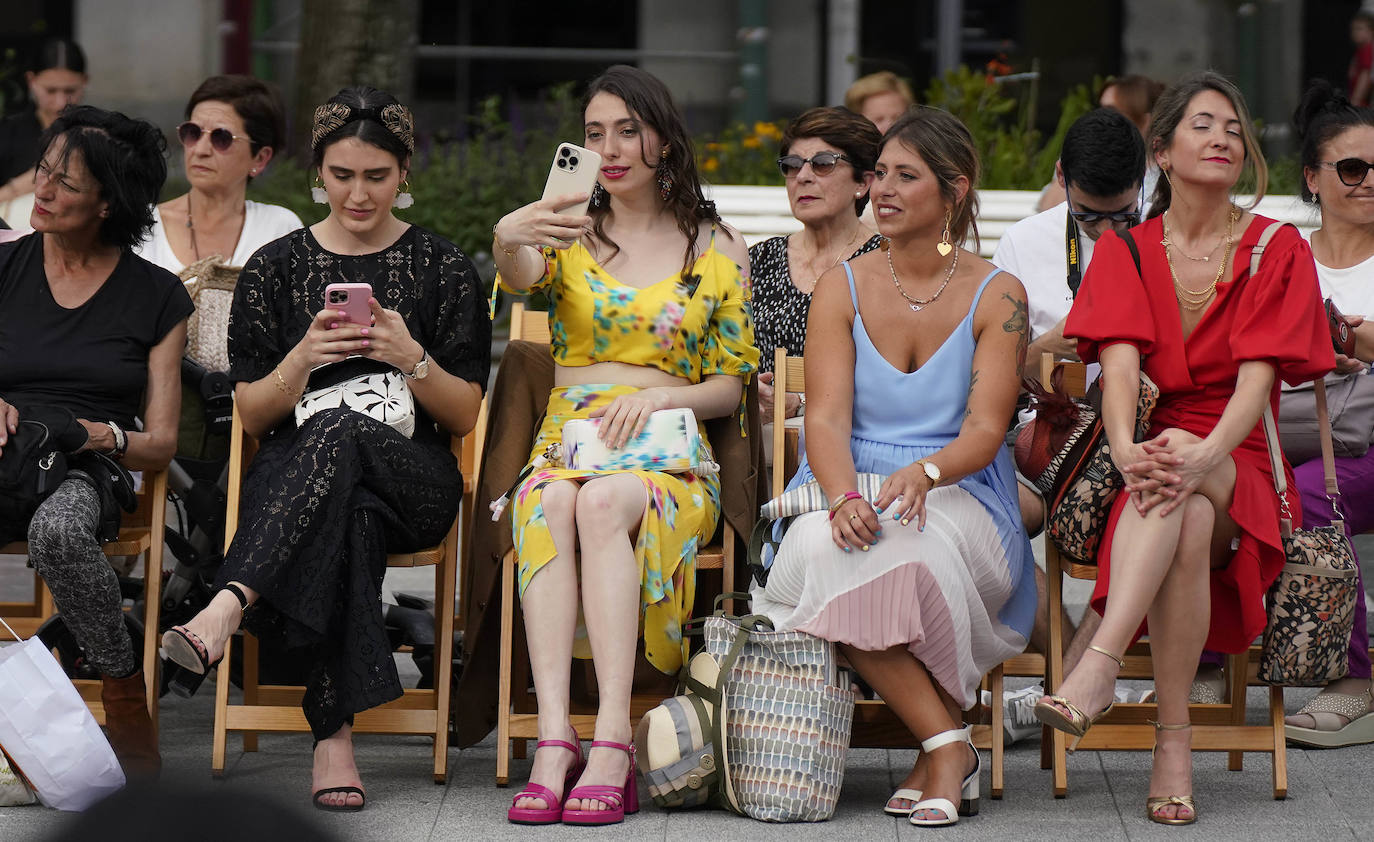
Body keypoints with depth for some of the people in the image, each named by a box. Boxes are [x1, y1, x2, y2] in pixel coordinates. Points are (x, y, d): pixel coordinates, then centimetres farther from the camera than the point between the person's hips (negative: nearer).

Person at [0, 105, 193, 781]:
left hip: (82, 471, -2)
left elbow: (161, 445, 8)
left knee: (57, 529, -40)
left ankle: (125, 694, -23)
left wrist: (99, 435, -13)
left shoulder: (156, 296, 10)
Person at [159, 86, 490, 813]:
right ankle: (334, 735, -41)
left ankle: (227, 609, -54)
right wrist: (303, 360, -10)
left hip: (412, 482, 0)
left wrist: (412, 360, -11)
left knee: (340, 432, -39)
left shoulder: (443, 268, 11)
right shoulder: (275, 268, 13)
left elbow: (465, 416, 9)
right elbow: (252, 415, 10)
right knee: (350, 515, -40)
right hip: (292, 475, 1)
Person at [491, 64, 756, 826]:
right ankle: (554, 741, -45)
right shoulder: (570, 236, 14)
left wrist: (660, 396, -9)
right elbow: (521, 276, -11)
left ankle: (612, 742, -44)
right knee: (551, 503, -36)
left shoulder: (718, 250, 13)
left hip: (665, 459, -1)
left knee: (606, 500, -37)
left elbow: (732, 385, 11)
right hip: (564, 442, 1)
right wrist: (509, 239, -35)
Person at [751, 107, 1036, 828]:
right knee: (821, 545, -35)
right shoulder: (843, 287, 8)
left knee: (896, 547, -38)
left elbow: (984, 431, -7)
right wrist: (844, 497, -26)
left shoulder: (997, 295, 3)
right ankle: (948, 744, -27)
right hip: (849, 492, 2)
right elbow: (826, 417, -4)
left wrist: (923, 473, -31)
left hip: (957, 501, -2)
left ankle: (937, 751, -23)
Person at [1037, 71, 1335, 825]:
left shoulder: (1277, 250, 6)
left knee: (1189, 500, -37)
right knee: (1183, 517, -36)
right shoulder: (1125, 251, 10)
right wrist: (1125, 448, -31)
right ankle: (1174, 742, -41)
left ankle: (1100, 663, -49)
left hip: (1242, 467, -1)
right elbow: (1120, 365, -8)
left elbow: (1257, 376, -9)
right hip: (1156, 448, 1)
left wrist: (1206, 453, -31)